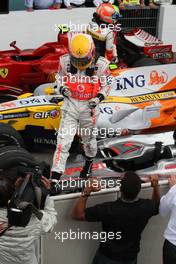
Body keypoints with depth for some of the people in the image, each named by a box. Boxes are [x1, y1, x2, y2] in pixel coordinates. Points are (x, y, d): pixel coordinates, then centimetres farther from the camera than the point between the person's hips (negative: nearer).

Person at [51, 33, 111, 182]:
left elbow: (106, 84, 0)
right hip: (71, 104, 0)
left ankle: (89, 161, 52)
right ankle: (55, 176, -6)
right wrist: (62, 88, -12)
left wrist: (99, 97, -16)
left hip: (89, 105, 0)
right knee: (63, 140, -8)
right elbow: (60, 77, 9)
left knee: (89, 138, 20)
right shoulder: (65, 62, -9)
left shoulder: (100, 65, -13)